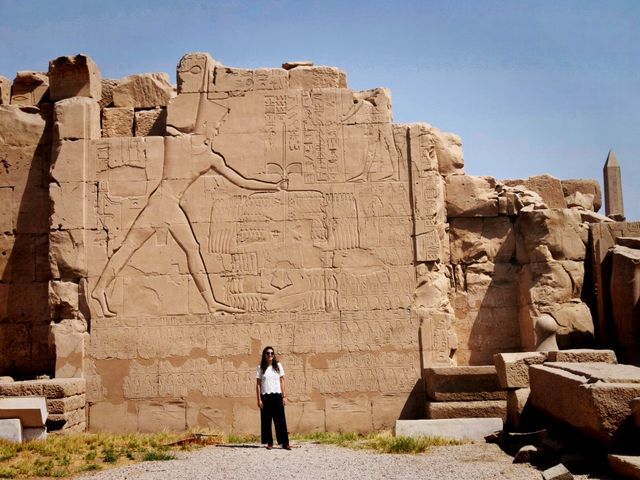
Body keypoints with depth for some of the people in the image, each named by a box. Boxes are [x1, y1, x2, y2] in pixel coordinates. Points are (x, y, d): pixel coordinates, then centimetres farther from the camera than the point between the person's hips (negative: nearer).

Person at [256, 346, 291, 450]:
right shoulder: (261, 368, 3)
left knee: (280, 420, -2)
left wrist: (284, 396, 3)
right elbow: (258, 384, 3)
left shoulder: (278, 365, 7)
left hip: (277, 396, 1)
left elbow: (282, 382, 9)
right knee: (266, 420, 2)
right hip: (265, 396, -1)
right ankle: (269, 443, 10)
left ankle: (284, 442, 1)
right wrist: (259, 399, -3)